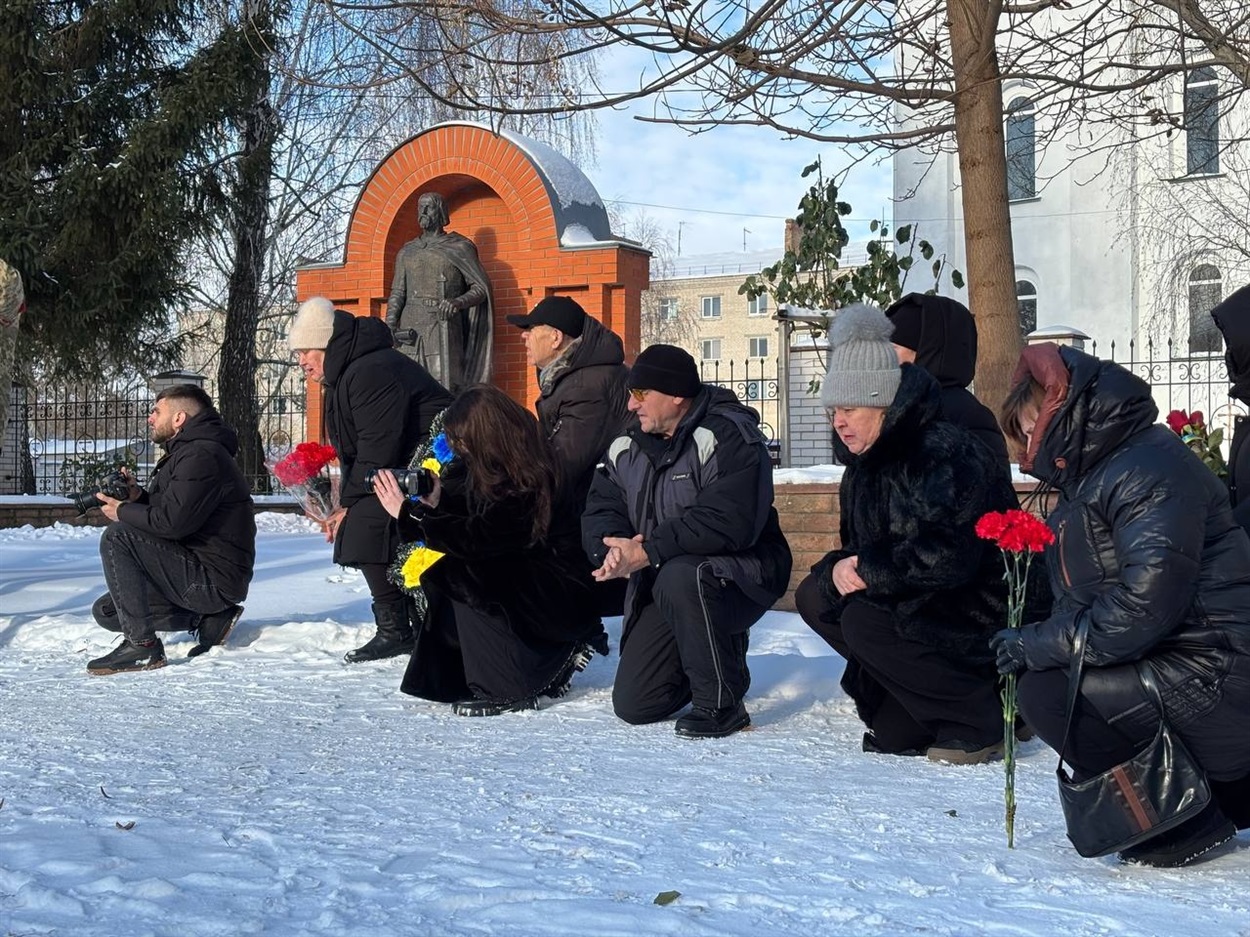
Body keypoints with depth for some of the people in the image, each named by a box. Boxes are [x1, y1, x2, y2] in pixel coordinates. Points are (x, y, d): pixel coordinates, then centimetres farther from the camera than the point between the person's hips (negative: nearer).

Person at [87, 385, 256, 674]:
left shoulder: (202, 455, -17)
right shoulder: (187, 452, 19)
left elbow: (171, 522, -25)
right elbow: (166, 512, 22)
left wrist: (122, 511, -9)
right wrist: (139, 498, 3)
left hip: (215, 580, -11)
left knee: (117, 537, -20)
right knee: (106, 611, 10)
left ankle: (141, 646, -20)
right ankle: (208, 619, 6)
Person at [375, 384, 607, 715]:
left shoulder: (523, 486, -24)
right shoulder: (483, 470, 3)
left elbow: (474, 539, -28)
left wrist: (408, 513, -26)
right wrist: (436, 502, -16)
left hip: (561, 598, -9)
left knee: (459, 575, -23)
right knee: (442, 577, -5)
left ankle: (510, 690, -16)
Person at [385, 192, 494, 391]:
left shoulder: (459, 248, 7)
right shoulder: (407, 252, 19)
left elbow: (481, 288, 2)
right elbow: (397, 294, 13)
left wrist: (459, 302, -19)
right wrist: (388, 330, -3)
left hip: (444, 328, -4)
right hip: (410, 331, 4)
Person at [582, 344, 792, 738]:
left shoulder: (727, 437, -19)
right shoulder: (627, 447, 6)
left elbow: (728, 523, -31)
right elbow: (600, 510, 2)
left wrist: (647, 552, -31)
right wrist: (612, 551, -23)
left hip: (741, 577, -7)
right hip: (662, 586, 7)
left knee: (680, 577, -41)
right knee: (633, 705, 1)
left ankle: (721, 704, -22)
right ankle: (720, 650, 27)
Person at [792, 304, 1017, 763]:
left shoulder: (944, 453, -21)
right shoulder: (865, 465, 9)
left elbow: (949, 556, -33)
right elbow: (858, 548, 12)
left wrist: (869, 570, -21)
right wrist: (838, 570, -13)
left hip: (982, 617, -10)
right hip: (918, 603, 10)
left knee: (864, 622, -27)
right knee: (815, 598, 0)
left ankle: (981, 721, -11)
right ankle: (905, 714, 4)